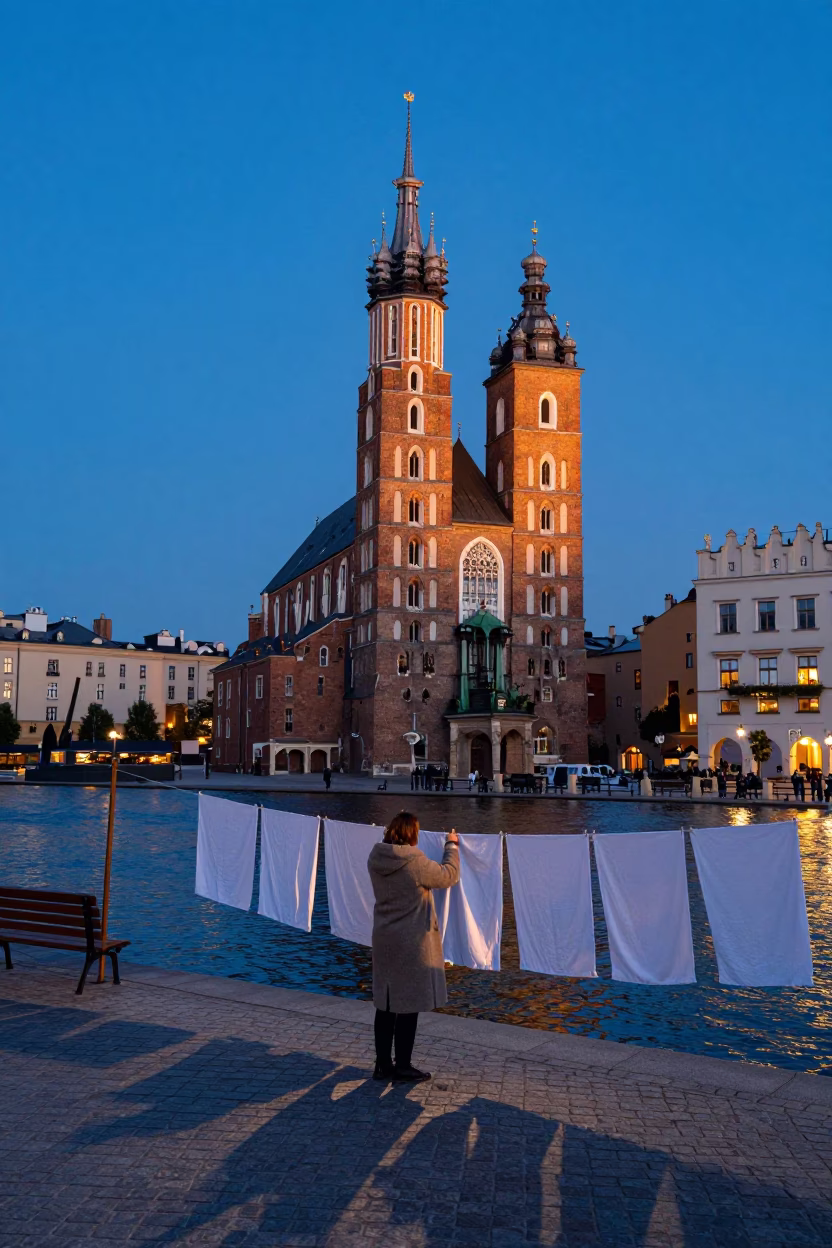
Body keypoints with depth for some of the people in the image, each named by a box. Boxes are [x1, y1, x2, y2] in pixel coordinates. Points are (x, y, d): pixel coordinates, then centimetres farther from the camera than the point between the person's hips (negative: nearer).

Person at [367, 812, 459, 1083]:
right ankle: (403, 1067, 16)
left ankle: (383, 1064, 26)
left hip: (384, 941, 7)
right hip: (411, 942, -7)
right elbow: (449, 875, -7)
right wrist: (452, 846, 9)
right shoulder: (415, 862, -22)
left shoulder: (376, 859, -4)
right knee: (409, 1005, 6)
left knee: (385, 1004, 16)